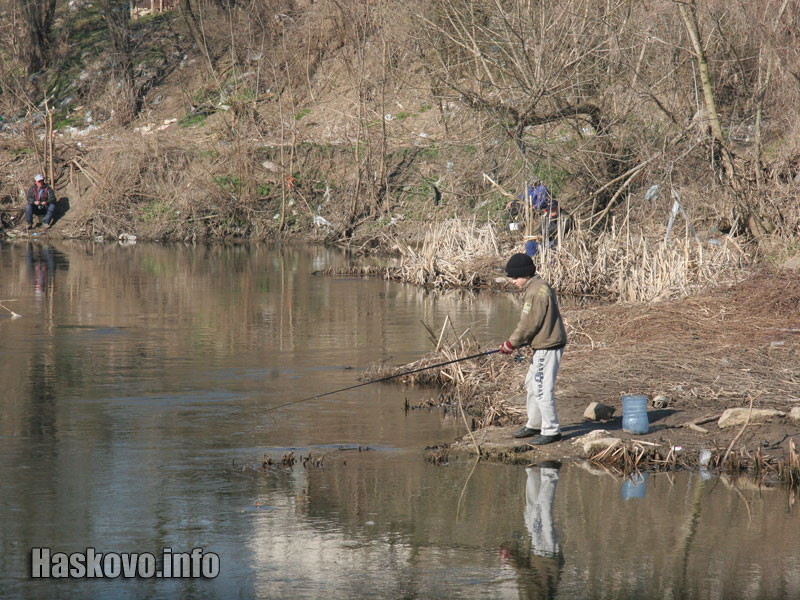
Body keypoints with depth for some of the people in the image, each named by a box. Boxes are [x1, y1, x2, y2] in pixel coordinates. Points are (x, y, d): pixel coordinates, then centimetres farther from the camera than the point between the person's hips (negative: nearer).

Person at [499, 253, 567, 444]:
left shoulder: (535, 293, -20)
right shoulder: (539, 287, 13)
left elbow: (528, 324, -19)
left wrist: (512, 343, -8)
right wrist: (515, 342, 13)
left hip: (548, 347, -11)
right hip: (542, 346, 11)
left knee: (542, 389, -7)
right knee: (532, 384, 21)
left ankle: (551, 431, -1)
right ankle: (534, 425, 31)